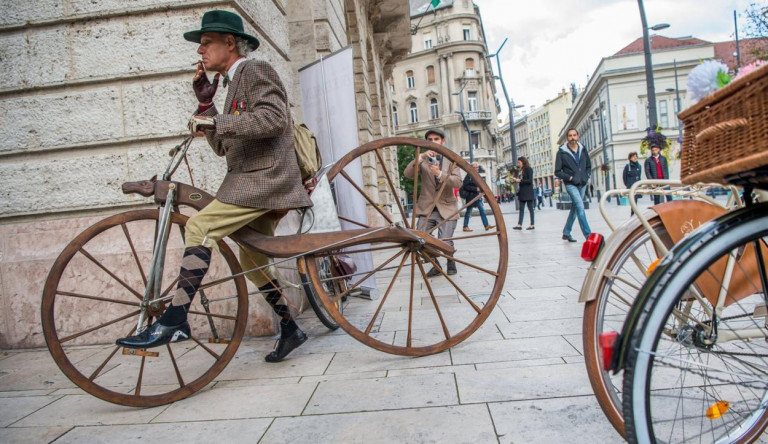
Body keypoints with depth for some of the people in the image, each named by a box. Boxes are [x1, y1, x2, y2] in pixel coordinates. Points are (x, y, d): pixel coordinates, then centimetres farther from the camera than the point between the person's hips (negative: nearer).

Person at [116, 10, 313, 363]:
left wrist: (215, 122, -21)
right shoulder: (236, 82, 26)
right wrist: (205, 104, 11)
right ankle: (290, 328, 21)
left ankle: (174, 320, -20)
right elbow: (222, 146, 20)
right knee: (251, 260, 12)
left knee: (199, 227, -22)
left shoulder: (255, 70, -1)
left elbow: (275, 117, -21)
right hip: (254, 180, 10)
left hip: (265, 176, -10)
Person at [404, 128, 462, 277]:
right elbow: (407, 174, -9)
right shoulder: (423, 160, 8)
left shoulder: (451, 160, 7)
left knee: (445, 243, -13)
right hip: (426, 208, 1)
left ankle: (451, 262, 21)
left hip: (446, 208, -1)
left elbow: (458, 182, -8)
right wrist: (420, 157, -22)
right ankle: (436, 266, 14)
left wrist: (439, 173, -23)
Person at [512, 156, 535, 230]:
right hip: (522, 192, 8)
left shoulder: (529, 169, -7)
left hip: (528, 192, -8)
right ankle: (519, 224, 1)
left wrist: (520, 180, -16)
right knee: (521, 209, 3)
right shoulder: (522, 170, 15)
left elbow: (530, 180, -14)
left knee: (530, 208, -2)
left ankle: (532, 225, 3)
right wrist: (516, 180, 1)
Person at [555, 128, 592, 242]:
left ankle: (566, 233, 25)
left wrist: (587, 176, 4)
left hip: (582, 184, 5)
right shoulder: (562, 152, -5)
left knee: (575, 209, 12)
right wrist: (569, 177, -12)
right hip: (571, 185, -5)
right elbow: (557, 172, -3)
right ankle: (588, 236, -18)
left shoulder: (583, 150, 8)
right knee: (580, 207, -17)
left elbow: (589, 166, 20)